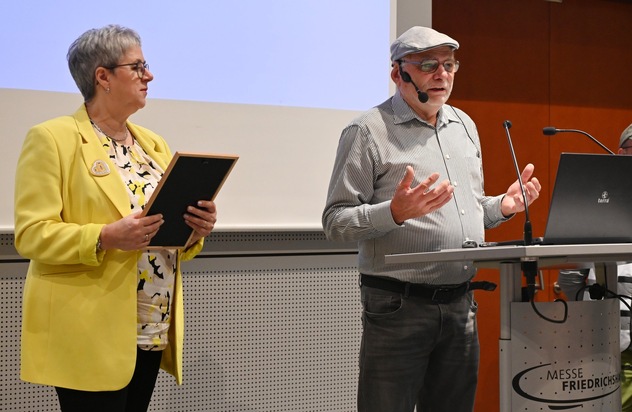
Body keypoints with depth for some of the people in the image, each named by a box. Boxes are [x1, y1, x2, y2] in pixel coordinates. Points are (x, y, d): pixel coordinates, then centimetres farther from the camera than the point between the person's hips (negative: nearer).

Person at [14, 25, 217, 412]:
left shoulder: (154, 143, 15)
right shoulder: (52, 138, -5)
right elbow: (31, 233, -12)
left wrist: (196, 229, -4)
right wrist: (105, 238, -25)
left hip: (153, 331, 6)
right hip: (90, 333, -6)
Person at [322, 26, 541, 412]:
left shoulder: (464, 125, 15)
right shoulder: (368, 131, -7)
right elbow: (335, 221, -10)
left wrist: (503, 205, 6)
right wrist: (395, 213, -26)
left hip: (460, 304, 6)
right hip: (398, 305, -6)